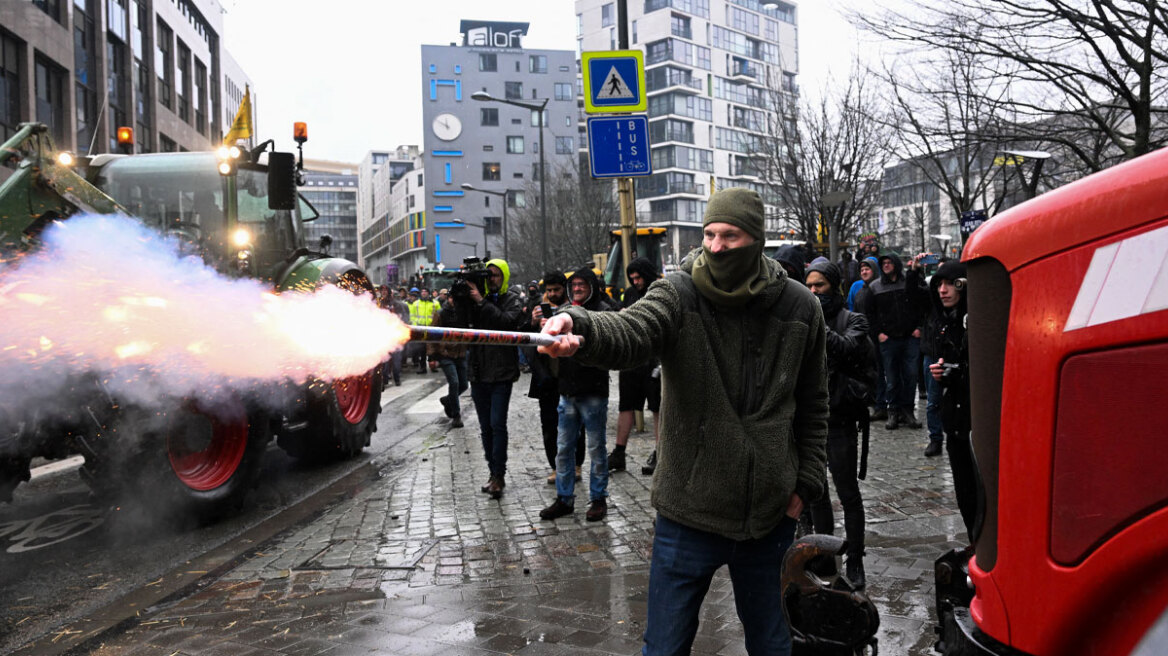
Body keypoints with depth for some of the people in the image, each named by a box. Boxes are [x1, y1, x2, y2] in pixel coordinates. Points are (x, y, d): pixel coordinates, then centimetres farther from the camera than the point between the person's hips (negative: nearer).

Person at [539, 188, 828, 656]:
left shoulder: (799, 306, -1)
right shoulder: (678, 294, -10)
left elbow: (812, 402, 9)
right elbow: (629, 331, -31)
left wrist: (807, 481, 5)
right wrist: (579, 328, -52)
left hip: (770, 513, 2)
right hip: (690, 512, -2)